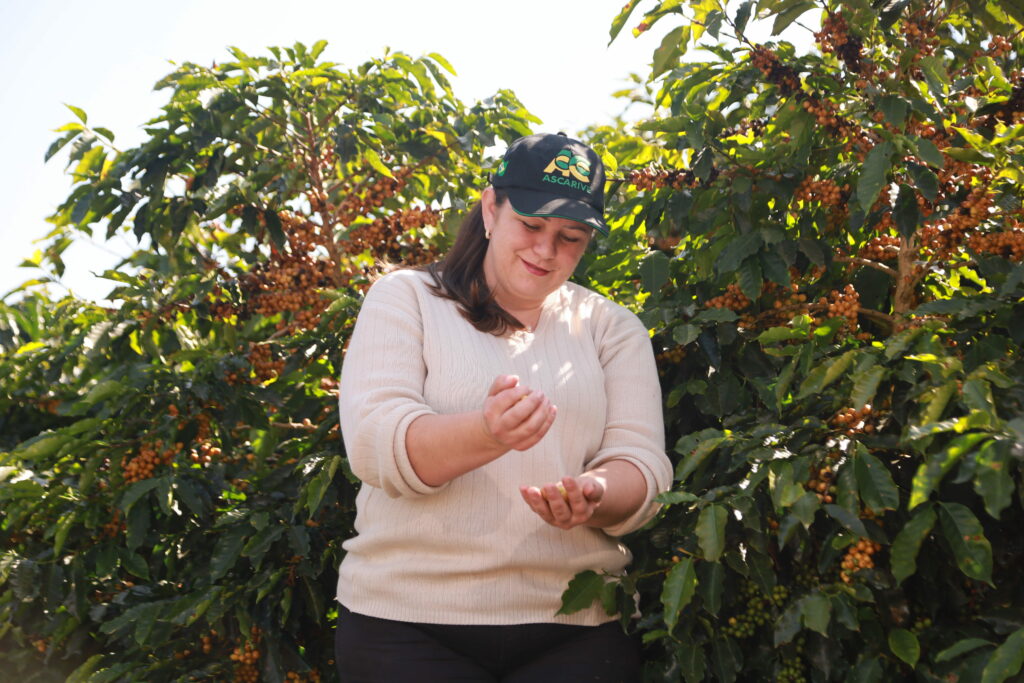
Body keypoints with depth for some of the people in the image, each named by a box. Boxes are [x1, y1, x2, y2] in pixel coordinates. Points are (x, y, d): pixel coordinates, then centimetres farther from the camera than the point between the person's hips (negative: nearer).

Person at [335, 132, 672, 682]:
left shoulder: (612, 328, 10)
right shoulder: (406, 298, 3)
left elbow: (642, 466, -1)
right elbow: (372, 442, -12)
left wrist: (592, 498, -24)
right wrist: (486, 433, -31)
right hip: (407, 618, -2)